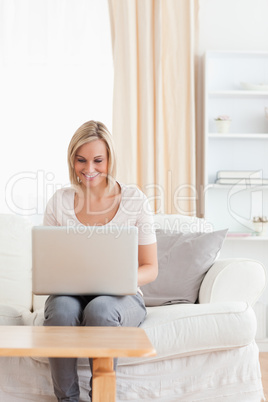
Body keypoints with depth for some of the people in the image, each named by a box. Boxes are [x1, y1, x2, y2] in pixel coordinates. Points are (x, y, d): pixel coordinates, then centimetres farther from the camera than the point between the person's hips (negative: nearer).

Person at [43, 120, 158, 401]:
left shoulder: (134, 200, -3)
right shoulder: (59, 202, 3)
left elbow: (150, 269, 0)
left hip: (120, 297, -1)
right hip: (70, 294, 2)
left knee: (100, 309, -36)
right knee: (62, 309, -34)